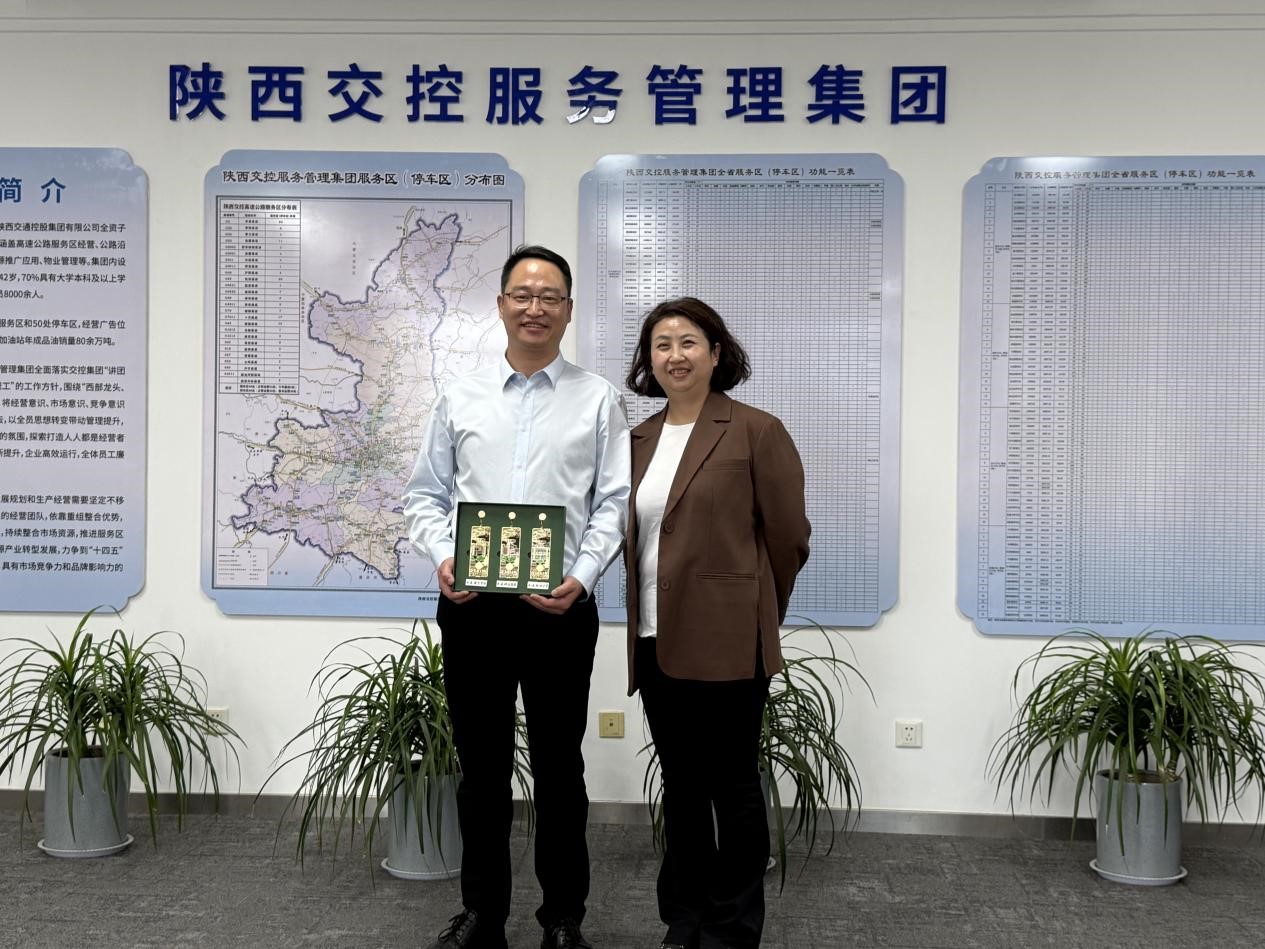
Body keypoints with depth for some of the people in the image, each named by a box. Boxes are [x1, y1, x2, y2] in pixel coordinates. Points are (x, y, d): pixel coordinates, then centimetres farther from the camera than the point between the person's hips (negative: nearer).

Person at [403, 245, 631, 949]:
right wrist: (443, 556, -8)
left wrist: (582, 576, -15)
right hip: (470, 605, 2)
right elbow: (427, 495, 10)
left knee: (559, 766, 9)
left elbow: (614, 503, -1)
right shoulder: (461, 397, 9)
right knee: (482, 765, 13)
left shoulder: (599, 399, 3)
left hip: (561, 607, -2)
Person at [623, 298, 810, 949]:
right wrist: (641, 623, 11)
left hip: (725, 643, -6)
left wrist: (751, 616, 5)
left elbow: (788, 537, -3)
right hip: (656, 643, 6)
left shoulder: (756, 432, -6)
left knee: (731, 787, 6)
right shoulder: (639, 440, 12)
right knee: (679, 785, 16)